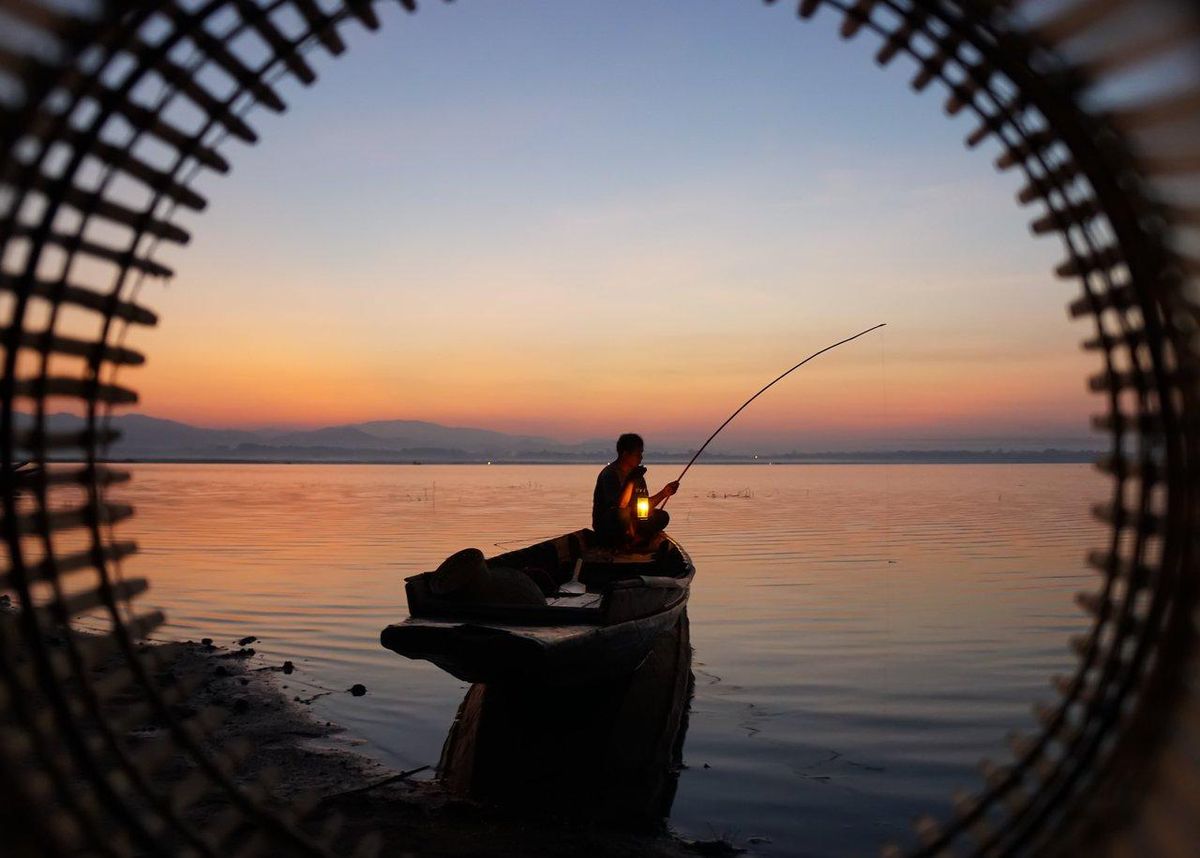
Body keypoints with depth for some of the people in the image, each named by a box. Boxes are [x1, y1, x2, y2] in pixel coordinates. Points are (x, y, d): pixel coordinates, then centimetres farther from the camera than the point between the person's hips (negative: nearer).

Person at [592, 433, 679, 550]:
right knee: (622, 513, -38)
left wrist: (664, 493, 0)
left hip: (627, 524, 7)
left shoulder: (636, 474, 8)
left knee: (661, 517, -6)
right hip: (606, 526, -7)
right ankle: (632, 541, -11)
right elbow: (620, 505, -30)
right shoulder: (609, 474, -17)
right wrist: (631, 481, -30)